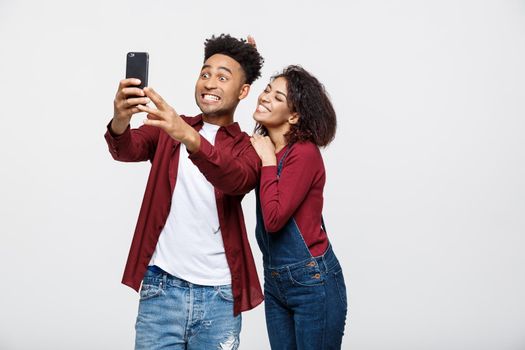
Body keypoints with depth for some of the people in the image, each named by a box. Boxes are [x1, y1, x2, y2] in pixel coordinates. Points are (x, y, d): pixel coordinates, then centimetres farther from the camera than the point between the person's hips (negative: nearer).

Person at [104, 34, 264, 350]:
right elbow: (129, 150, -13)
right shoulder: (167, 128, 8)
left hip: (219, 296, 0)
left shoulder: (248, 148, 2)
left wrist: (189, 138, -39)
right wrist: (120, 122, -36)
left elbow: (236, 180, -21)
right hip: (161, 288, 0)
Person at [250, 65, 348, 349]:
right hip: (274, 282, 7)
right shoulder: (263, 147, 5)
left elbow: (274, 218, -22)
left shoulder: (305, 153, -18)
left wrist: (268, 161, -16)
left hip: (313, 282, -7)